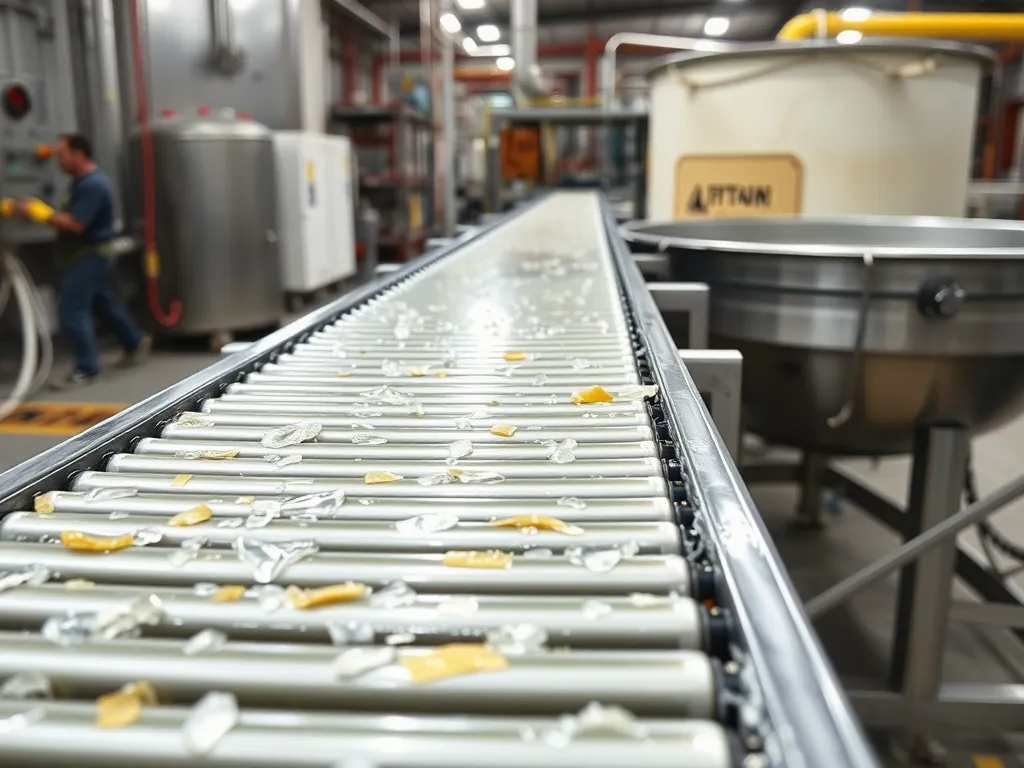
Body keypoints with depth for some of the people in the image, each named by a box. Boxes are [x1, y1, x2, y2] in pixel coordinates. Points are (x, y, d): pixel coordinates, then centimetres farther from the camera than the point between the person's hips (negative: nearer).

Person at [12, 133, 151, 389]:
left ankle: (86, 369, -3)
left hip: (89, 256, -10)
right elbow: (71, 217, 15)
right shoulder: (83, 181, 13)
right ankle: (135, 343, 35)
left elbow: (75, 224, -26)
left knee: (72, 310, -9)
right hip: (91, 255, 10)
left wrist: (37, 212, -21)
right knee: (104, 303, 21)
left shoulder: (92, 185, -21)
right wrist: (38, 209, 4)